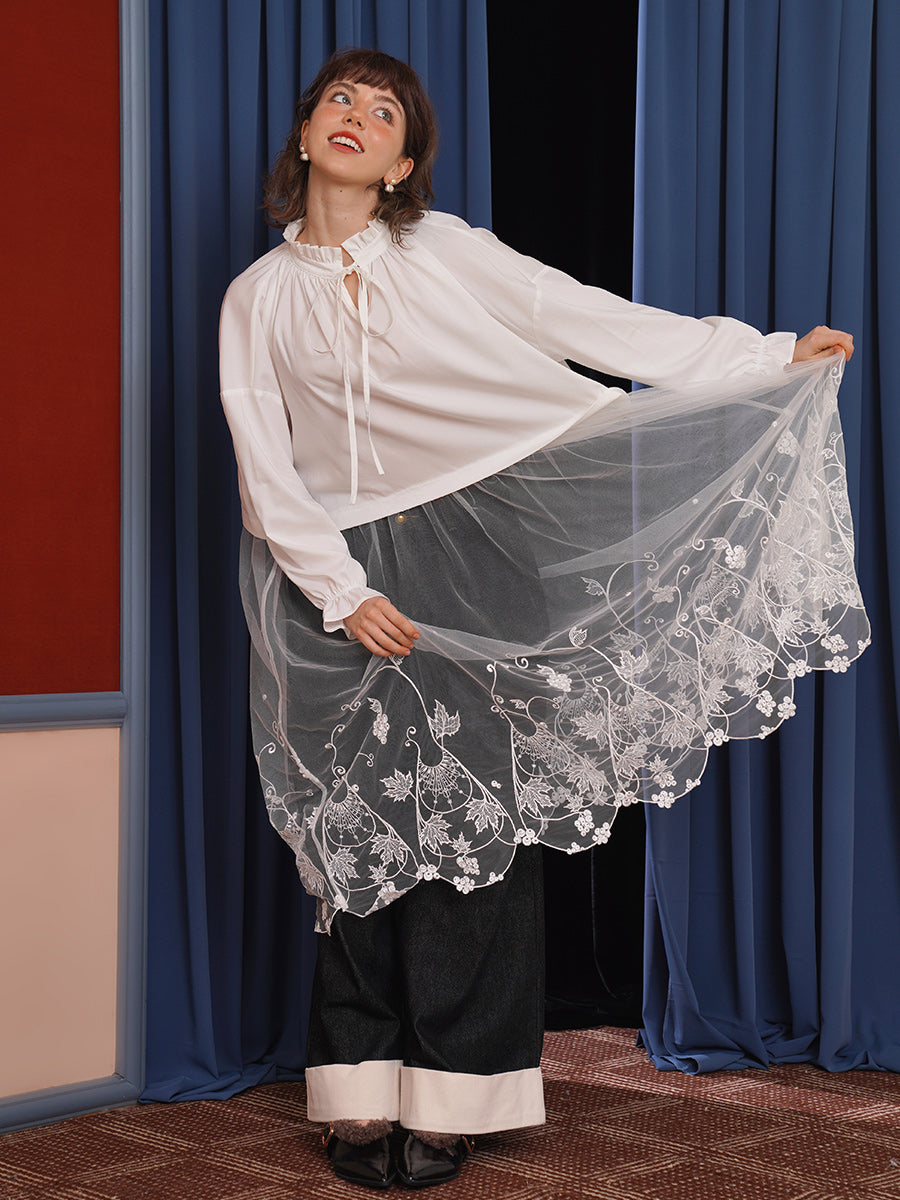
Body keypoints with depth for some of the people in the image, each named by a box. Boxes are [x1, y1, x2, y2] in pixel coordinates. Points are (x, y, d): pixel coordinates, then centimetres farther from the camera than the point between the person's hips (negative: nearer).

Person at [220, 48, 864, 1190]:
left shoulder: (450, 253, 5)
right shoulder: (258, 299, 7)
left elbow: (594, 322, 2)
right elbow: (266, 471, 2)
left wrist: (774, 354, -1)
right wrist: (342, 593, -9)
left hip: (467, 558, 0)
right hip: (336, 575, 1)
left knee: (468, 817, -2)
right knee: (360, 827, 2)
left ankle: (449, 1098, 7)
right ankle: (358, 1094, 11)